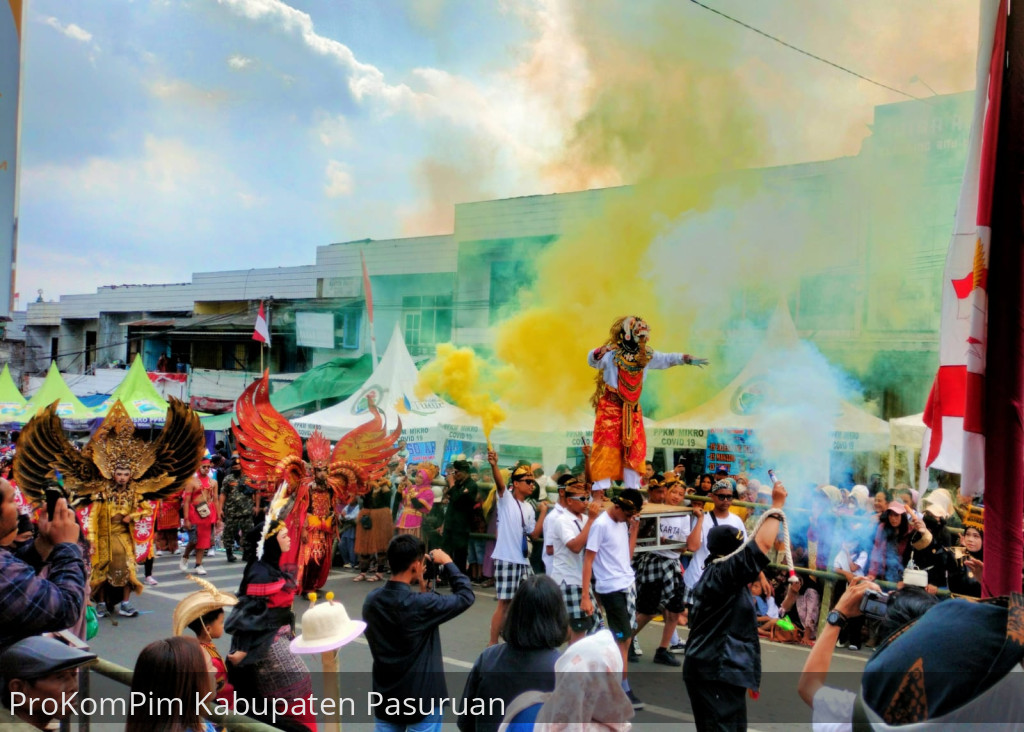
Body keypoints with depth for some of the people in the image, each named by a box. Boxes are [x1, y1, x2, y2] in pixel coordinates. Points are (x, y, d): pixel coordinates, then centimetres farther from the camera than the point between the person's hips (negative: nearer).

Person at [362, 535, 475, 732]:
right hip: (422, 700, -6)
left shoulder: (371, 601, -5)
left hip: (386, 698, 6)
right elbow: (466, 596, -9)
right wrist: (447, 563, 2)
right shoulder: (422, 604, -22)